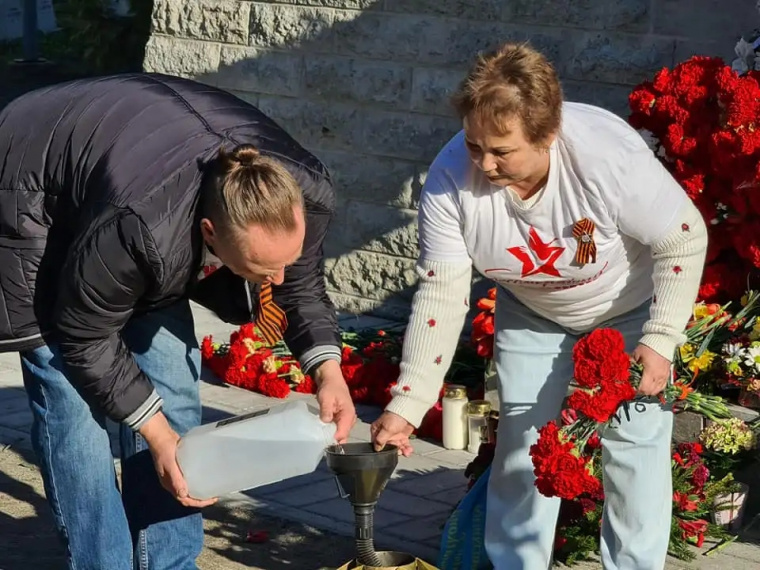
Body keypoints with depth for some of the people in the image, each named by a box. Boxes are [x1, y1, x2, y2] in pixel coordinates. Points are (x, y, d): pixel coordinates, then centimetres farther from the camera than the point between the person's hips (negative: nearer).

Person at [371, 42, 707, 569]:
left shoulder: (609, 156, -39)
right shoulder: (451, 179, -30)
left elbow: (684, 241, -24)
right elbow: (441, 294, -25)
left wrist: (660, 340, -29)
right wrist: (406, 406, -30)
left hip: (630, 306, -2)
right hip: (531, 311, 3)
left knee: (634, 442, -5)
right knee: (521, 440, 4)